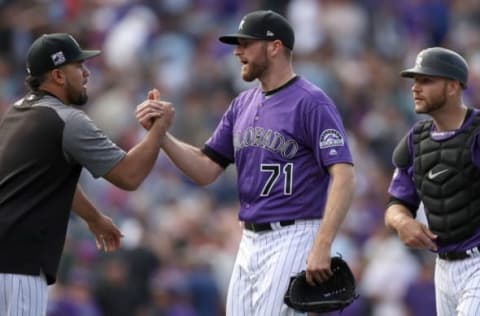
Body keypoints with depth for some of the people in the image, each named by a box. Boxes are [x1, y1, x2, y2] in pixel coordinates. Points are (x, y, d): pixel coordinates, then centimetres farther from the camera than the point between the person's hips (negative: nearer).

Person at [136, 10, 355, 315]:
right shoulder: (243, 105, 13)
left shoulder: (311, 103, -11)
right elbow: (206, 170, 13)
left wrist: (322, 247, -28)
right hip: (250, 241, 8)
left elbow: (343, 176, -20)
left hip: (292, 240, -8)